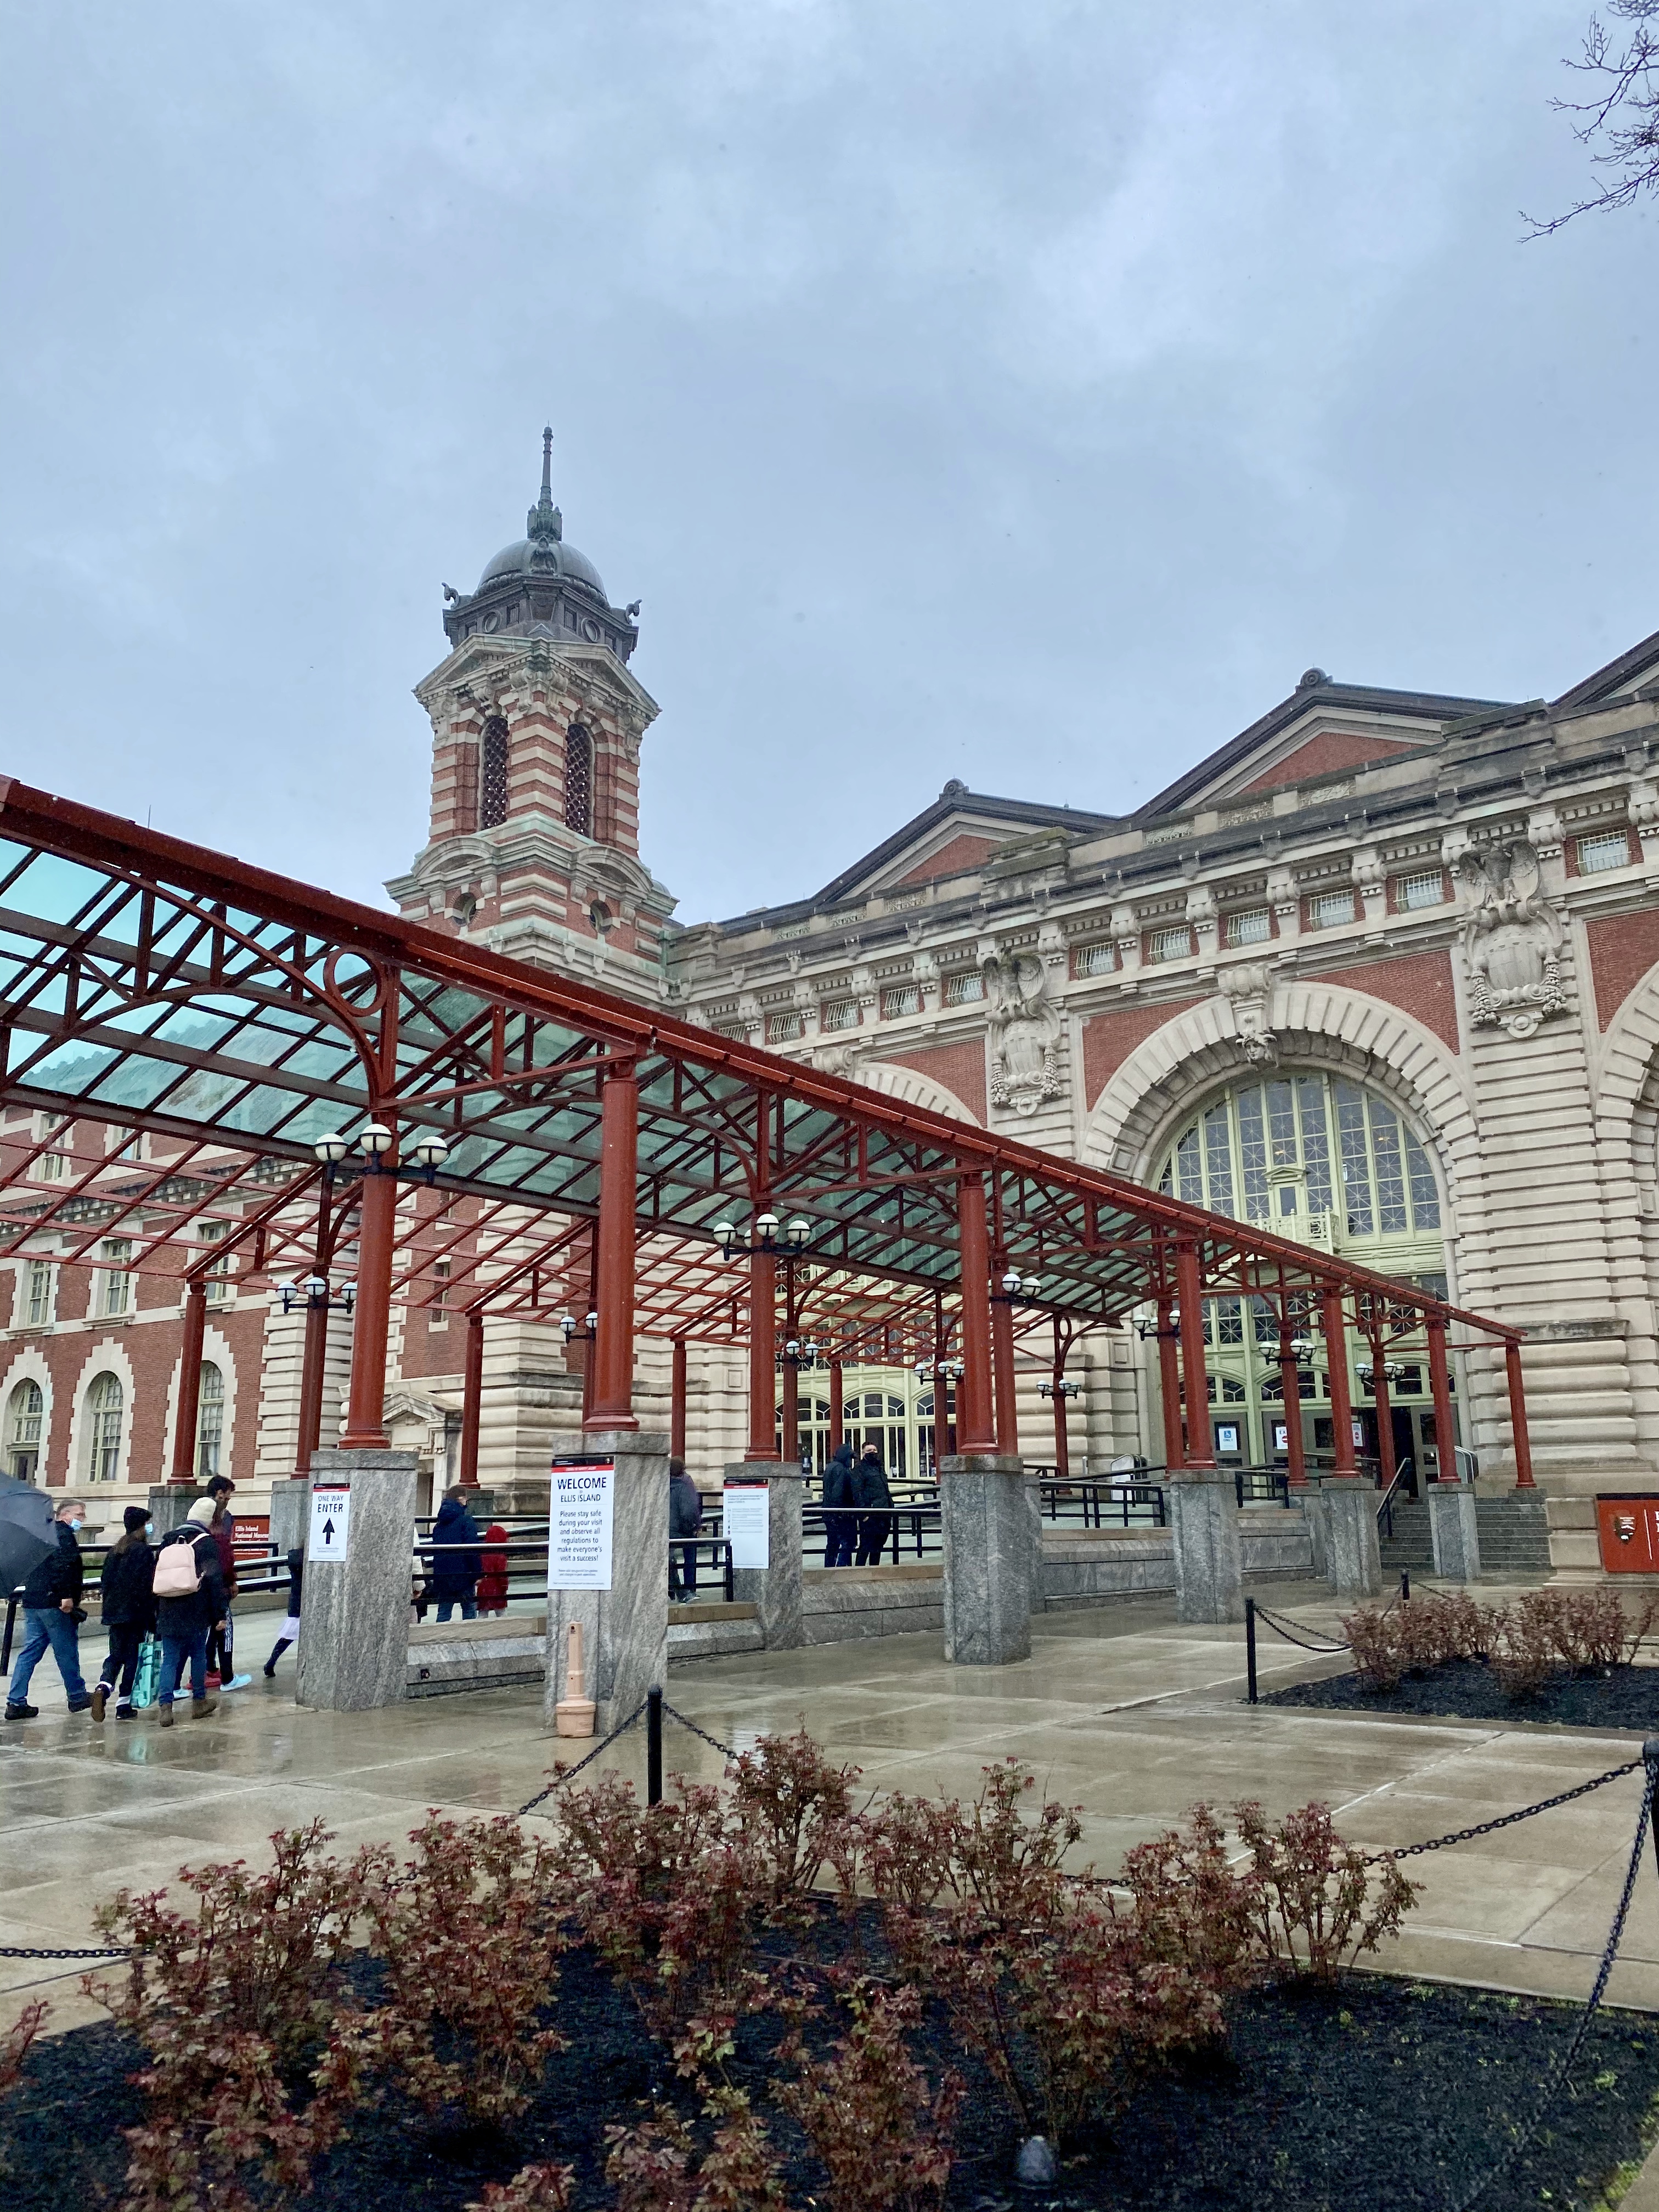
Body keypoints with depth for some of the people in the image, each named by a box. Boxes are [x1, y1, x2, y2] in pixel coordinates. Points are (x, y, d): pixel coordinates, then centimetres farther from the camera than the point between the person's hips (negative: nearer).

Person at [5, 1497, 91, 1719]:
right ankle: (78, 1697, 13)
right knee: (67, 1652, 2)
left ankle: (16, 1702, 6)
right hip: (53, 1603, -9)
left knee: (30, 1652, 9)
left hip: (33, 1601, 9)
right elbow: (62, 1565, -23)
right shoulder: (64, 1534, -11)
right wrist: (66, 1595, -25)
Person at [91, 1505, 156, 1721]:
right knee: (132, 1657, 5)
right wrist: (151, 1615, -6)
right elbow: (148, 1585, -13)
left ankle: (103, 1687, -17)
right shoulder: (144, 1551, -10)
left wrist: (105, 1601, 21)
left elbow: (105, 1579, 13)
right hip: (136, 1612, -5)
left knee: (115, 1655, 10)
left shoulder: (115, 1550, 9)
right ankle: (124, 1704, 7)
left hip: (113, 1611, 5)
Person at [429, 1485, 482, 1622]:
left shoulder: (439, 1524, 11)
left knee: (444, 1612, 9)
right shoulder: (466, 1521, -9)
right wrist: (478, 1573, -10)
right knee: (469, 1610, 5)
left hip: (442, 1575, 6)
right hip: (463, 1573, -5)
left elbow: (435, 1548, 16)